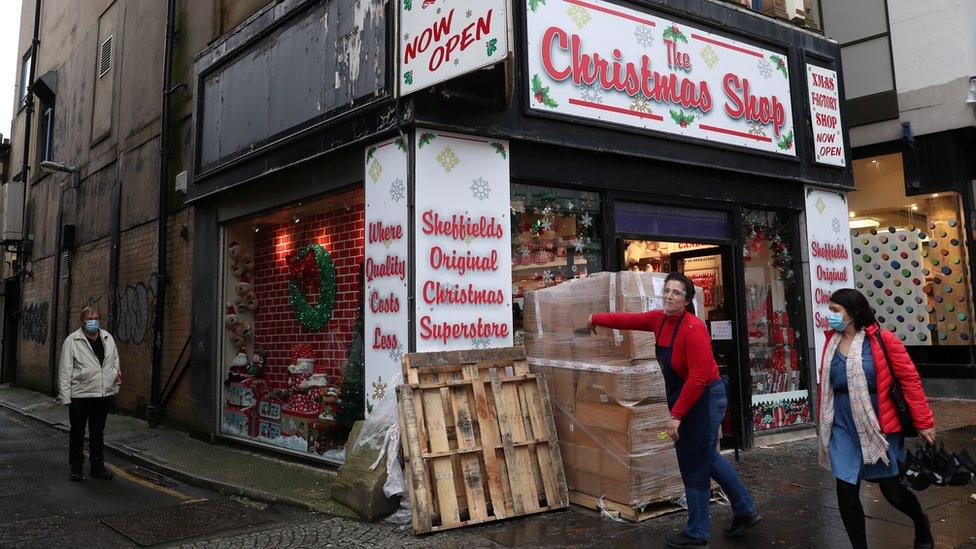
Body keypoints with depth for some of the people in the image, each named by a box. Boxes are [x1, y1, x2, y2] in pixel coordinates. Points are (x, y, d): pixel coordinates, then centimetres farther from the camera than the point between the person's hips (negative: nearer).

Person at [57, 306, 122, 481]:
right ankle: (76, 468, 20)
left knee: (98, 433, 13)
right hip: (80, 396, -4)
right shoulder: (72, 341, -6)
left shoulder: (108, 338, 9)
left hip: (104, 395, 4)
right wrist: (65, 396, -10)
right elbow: (65, 370, -7)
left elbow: (115, 359, 24)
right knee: (77, 433, 8)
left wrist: (117, 371, 6)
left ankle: (97, 466, 22)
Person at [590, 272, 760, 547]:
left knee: (695, 465, 3)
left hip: (704, 398, -9)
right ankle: (745, 511, 38)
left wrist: (676, 415, -24)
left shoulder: (693, 329, -25)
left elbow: (698, 378, -27)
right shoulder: (659, 319, -1)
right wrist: (596, 319, 27)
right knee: (706, 457, 21)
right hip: (683, 396, 9)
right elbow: (630, 319, 16)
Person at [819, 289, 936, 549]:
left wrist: (923, 422, -8)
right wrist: (825, 422, 15)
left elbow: (910, 379, -9)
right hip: (843, 428, 4)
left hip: (880, 427, -4)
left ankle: (922, 526, 44)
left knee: (893, 490, 11)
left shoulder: (883, 340, -11)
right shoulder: (832, 342, 3)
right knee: (846, 493, 1)